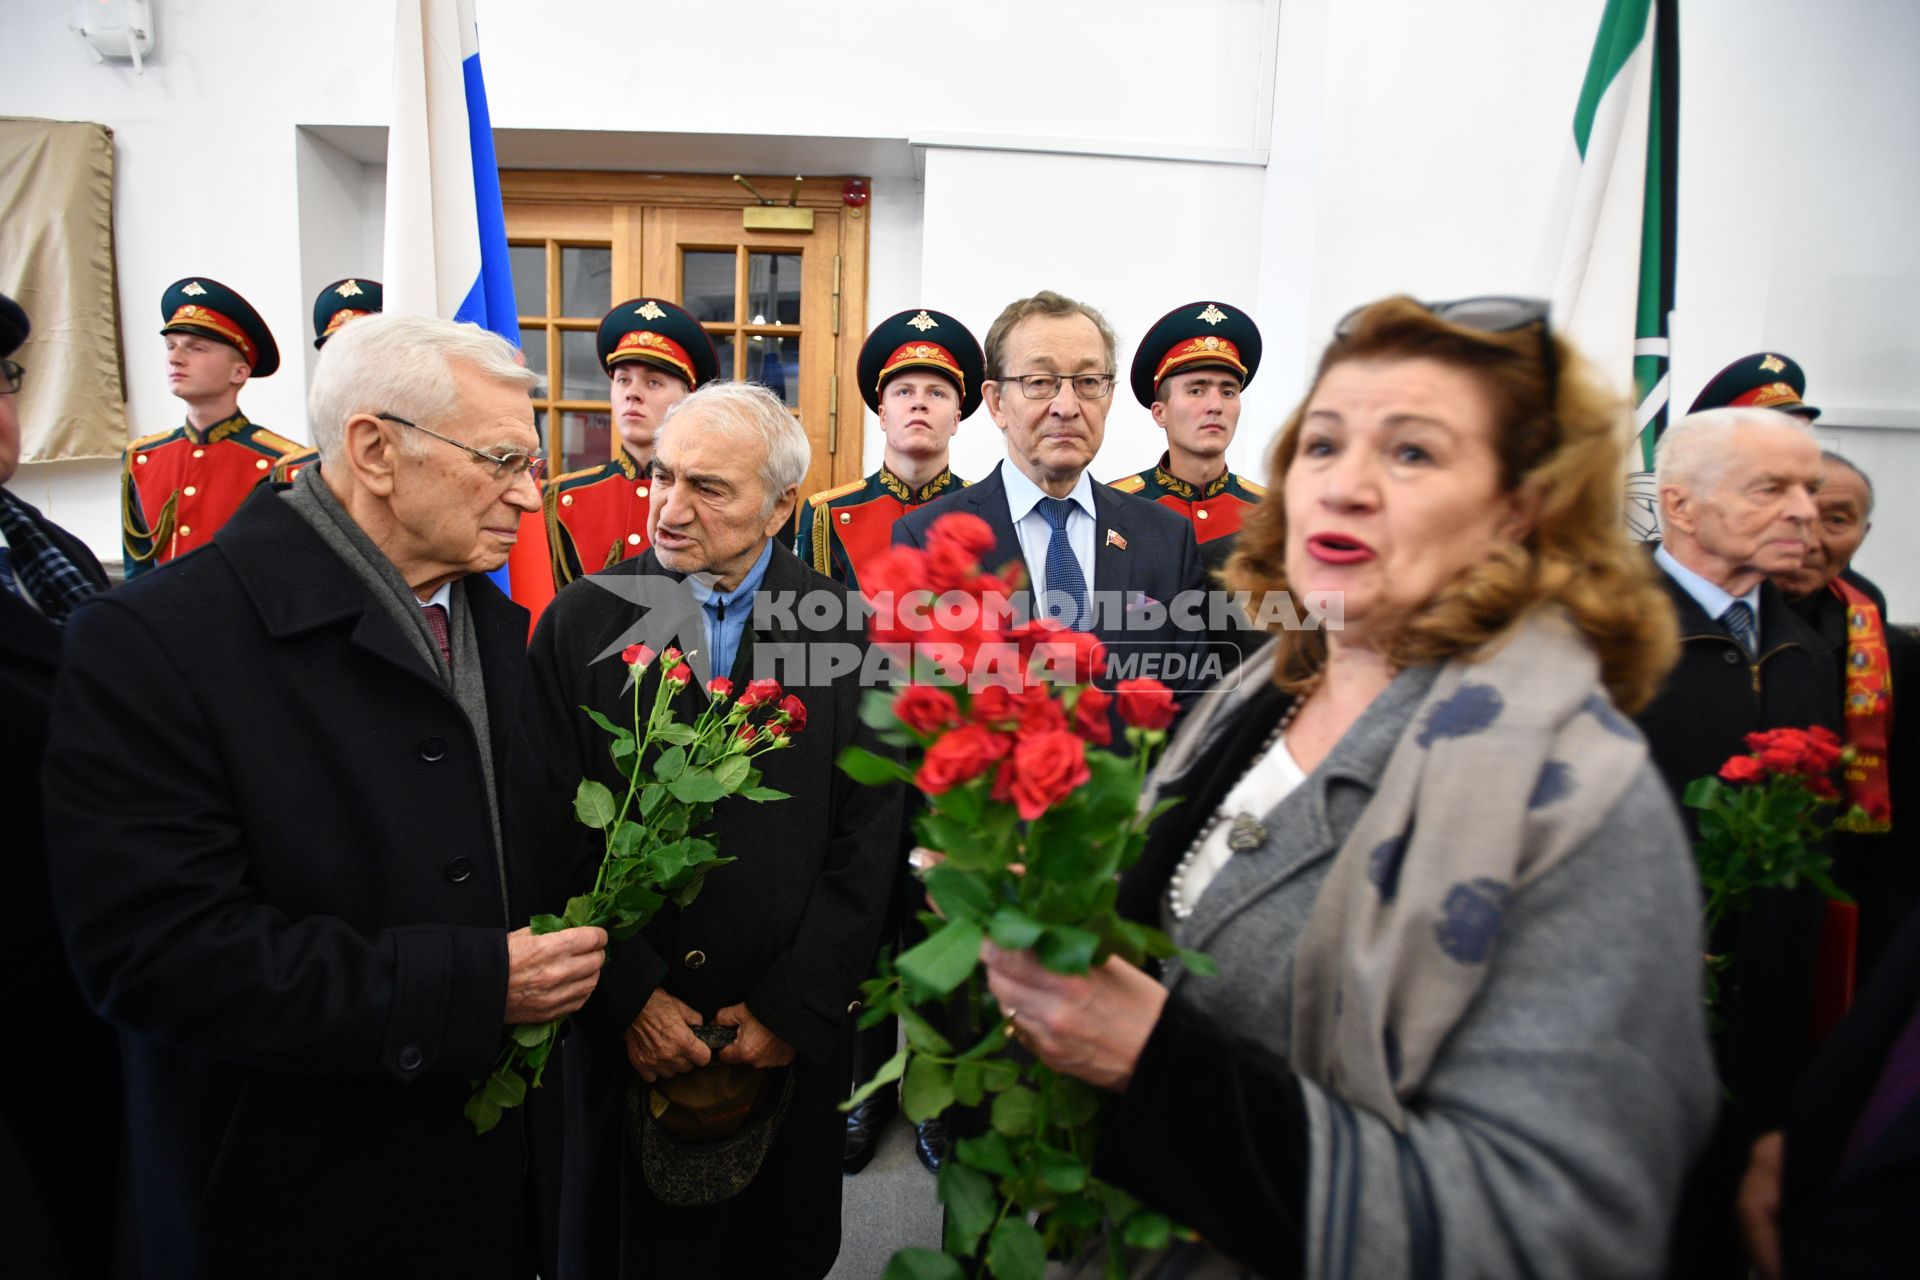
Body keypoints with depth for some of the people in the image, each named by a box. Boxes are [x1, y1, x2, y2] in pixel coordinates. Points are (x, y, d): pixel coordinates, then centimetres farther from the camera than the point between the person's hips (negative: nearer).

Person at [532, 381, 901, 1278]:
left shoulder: (847, 629, -6)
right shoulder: (582, 621, -5)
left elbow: (868, 843, -7)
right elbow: (560, 834, -6)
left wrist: (793, 1010, -9)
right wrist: (629, 997, -11)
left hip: (793, 1041, 0)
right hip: (626, 1037, 0)